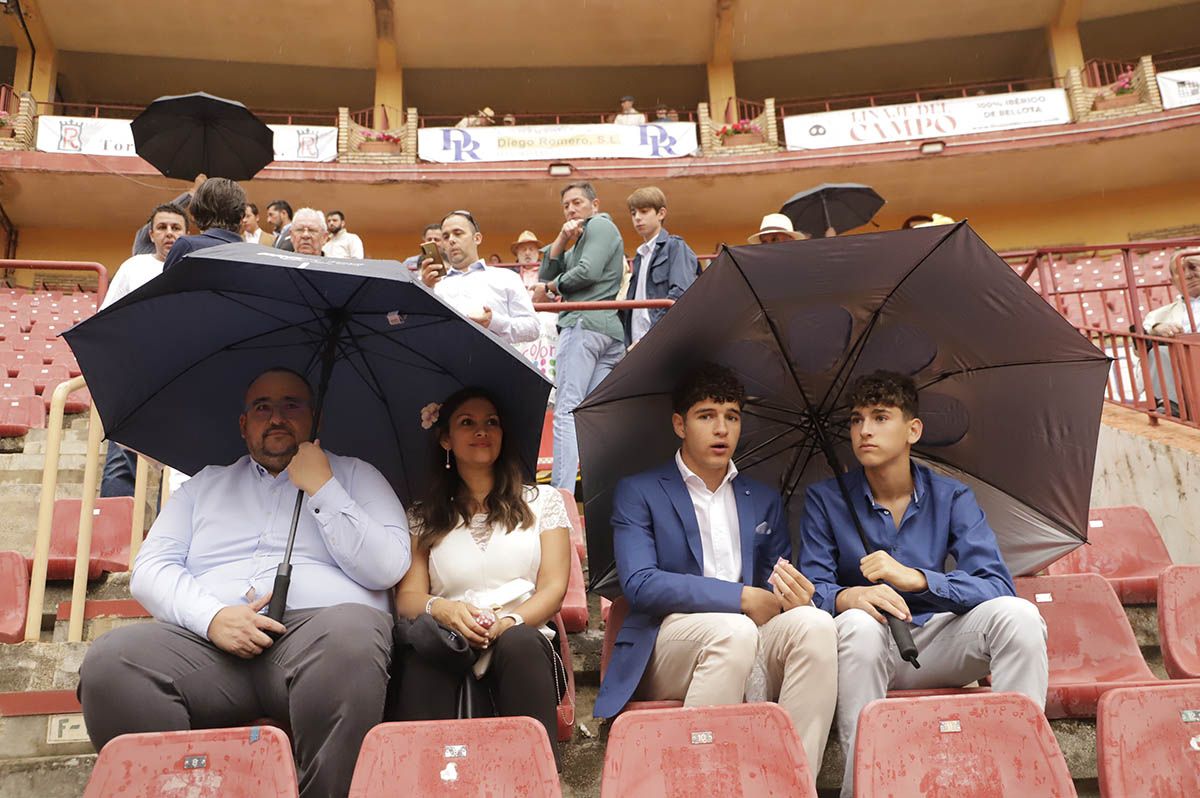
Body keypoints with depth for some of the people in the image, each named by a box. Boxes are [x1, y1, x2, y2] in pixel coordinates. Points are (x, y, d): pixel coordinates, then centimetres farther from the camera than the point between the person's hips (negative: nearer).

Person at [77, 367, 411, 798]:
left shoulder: (355, 475, 18)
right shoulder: (205, 485, 27)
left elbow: (387, 569, 3)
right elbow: (149, 569, 13)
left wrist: (322, 488, -1)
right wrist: (212, 617, -7)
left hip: (319, 624, -2)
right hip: (208, 637, 3)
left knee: (349, 635, -38)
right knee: (109, 661, -26)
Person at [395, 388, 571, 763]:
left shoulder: (542, 500, 19)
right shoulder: (422, 517, 20)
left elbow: (553, 587, 7)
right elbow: (408, 597, 7)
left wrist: (509, 621, -15)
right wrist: (442, 609, -19)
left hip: (524, 639, 0)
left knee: (517, 642, -37)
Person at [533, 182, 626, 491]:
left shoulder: (600, 225, 4)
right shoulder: (578, 242, 31)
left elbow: (589, 272, -11)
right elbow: (545, 274, 20)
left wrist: (550, 287, 2)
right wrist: (561, 240, 6)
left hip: (584, 324, -10)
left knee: (566, 410, -14)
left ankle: (561, 493, -19)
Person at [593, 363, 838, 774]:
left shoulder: (765, 501, 21)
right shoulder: (638, 492, 7)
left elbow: (779, 590, 17)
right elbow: (639, 584, -7)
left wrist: (795, 596, -10)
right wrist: (742, 598, -13)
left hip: (756, 651, 4)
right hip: (668, 640, -3)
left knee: (813, 622, -28)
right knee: (733, 630, -36)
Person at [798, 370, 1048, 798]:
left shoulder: (951, 498, 1)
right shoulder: (825, 499, -1)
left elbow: (997, 586, -11)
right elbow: (813, 589, -9)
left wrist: (915, 578, -28)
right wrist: (849, 597, -34)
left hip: (937, 645, 2)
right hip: (869, 649, -1)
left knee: (1017, 614, -24)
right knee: (858, 625, -35)